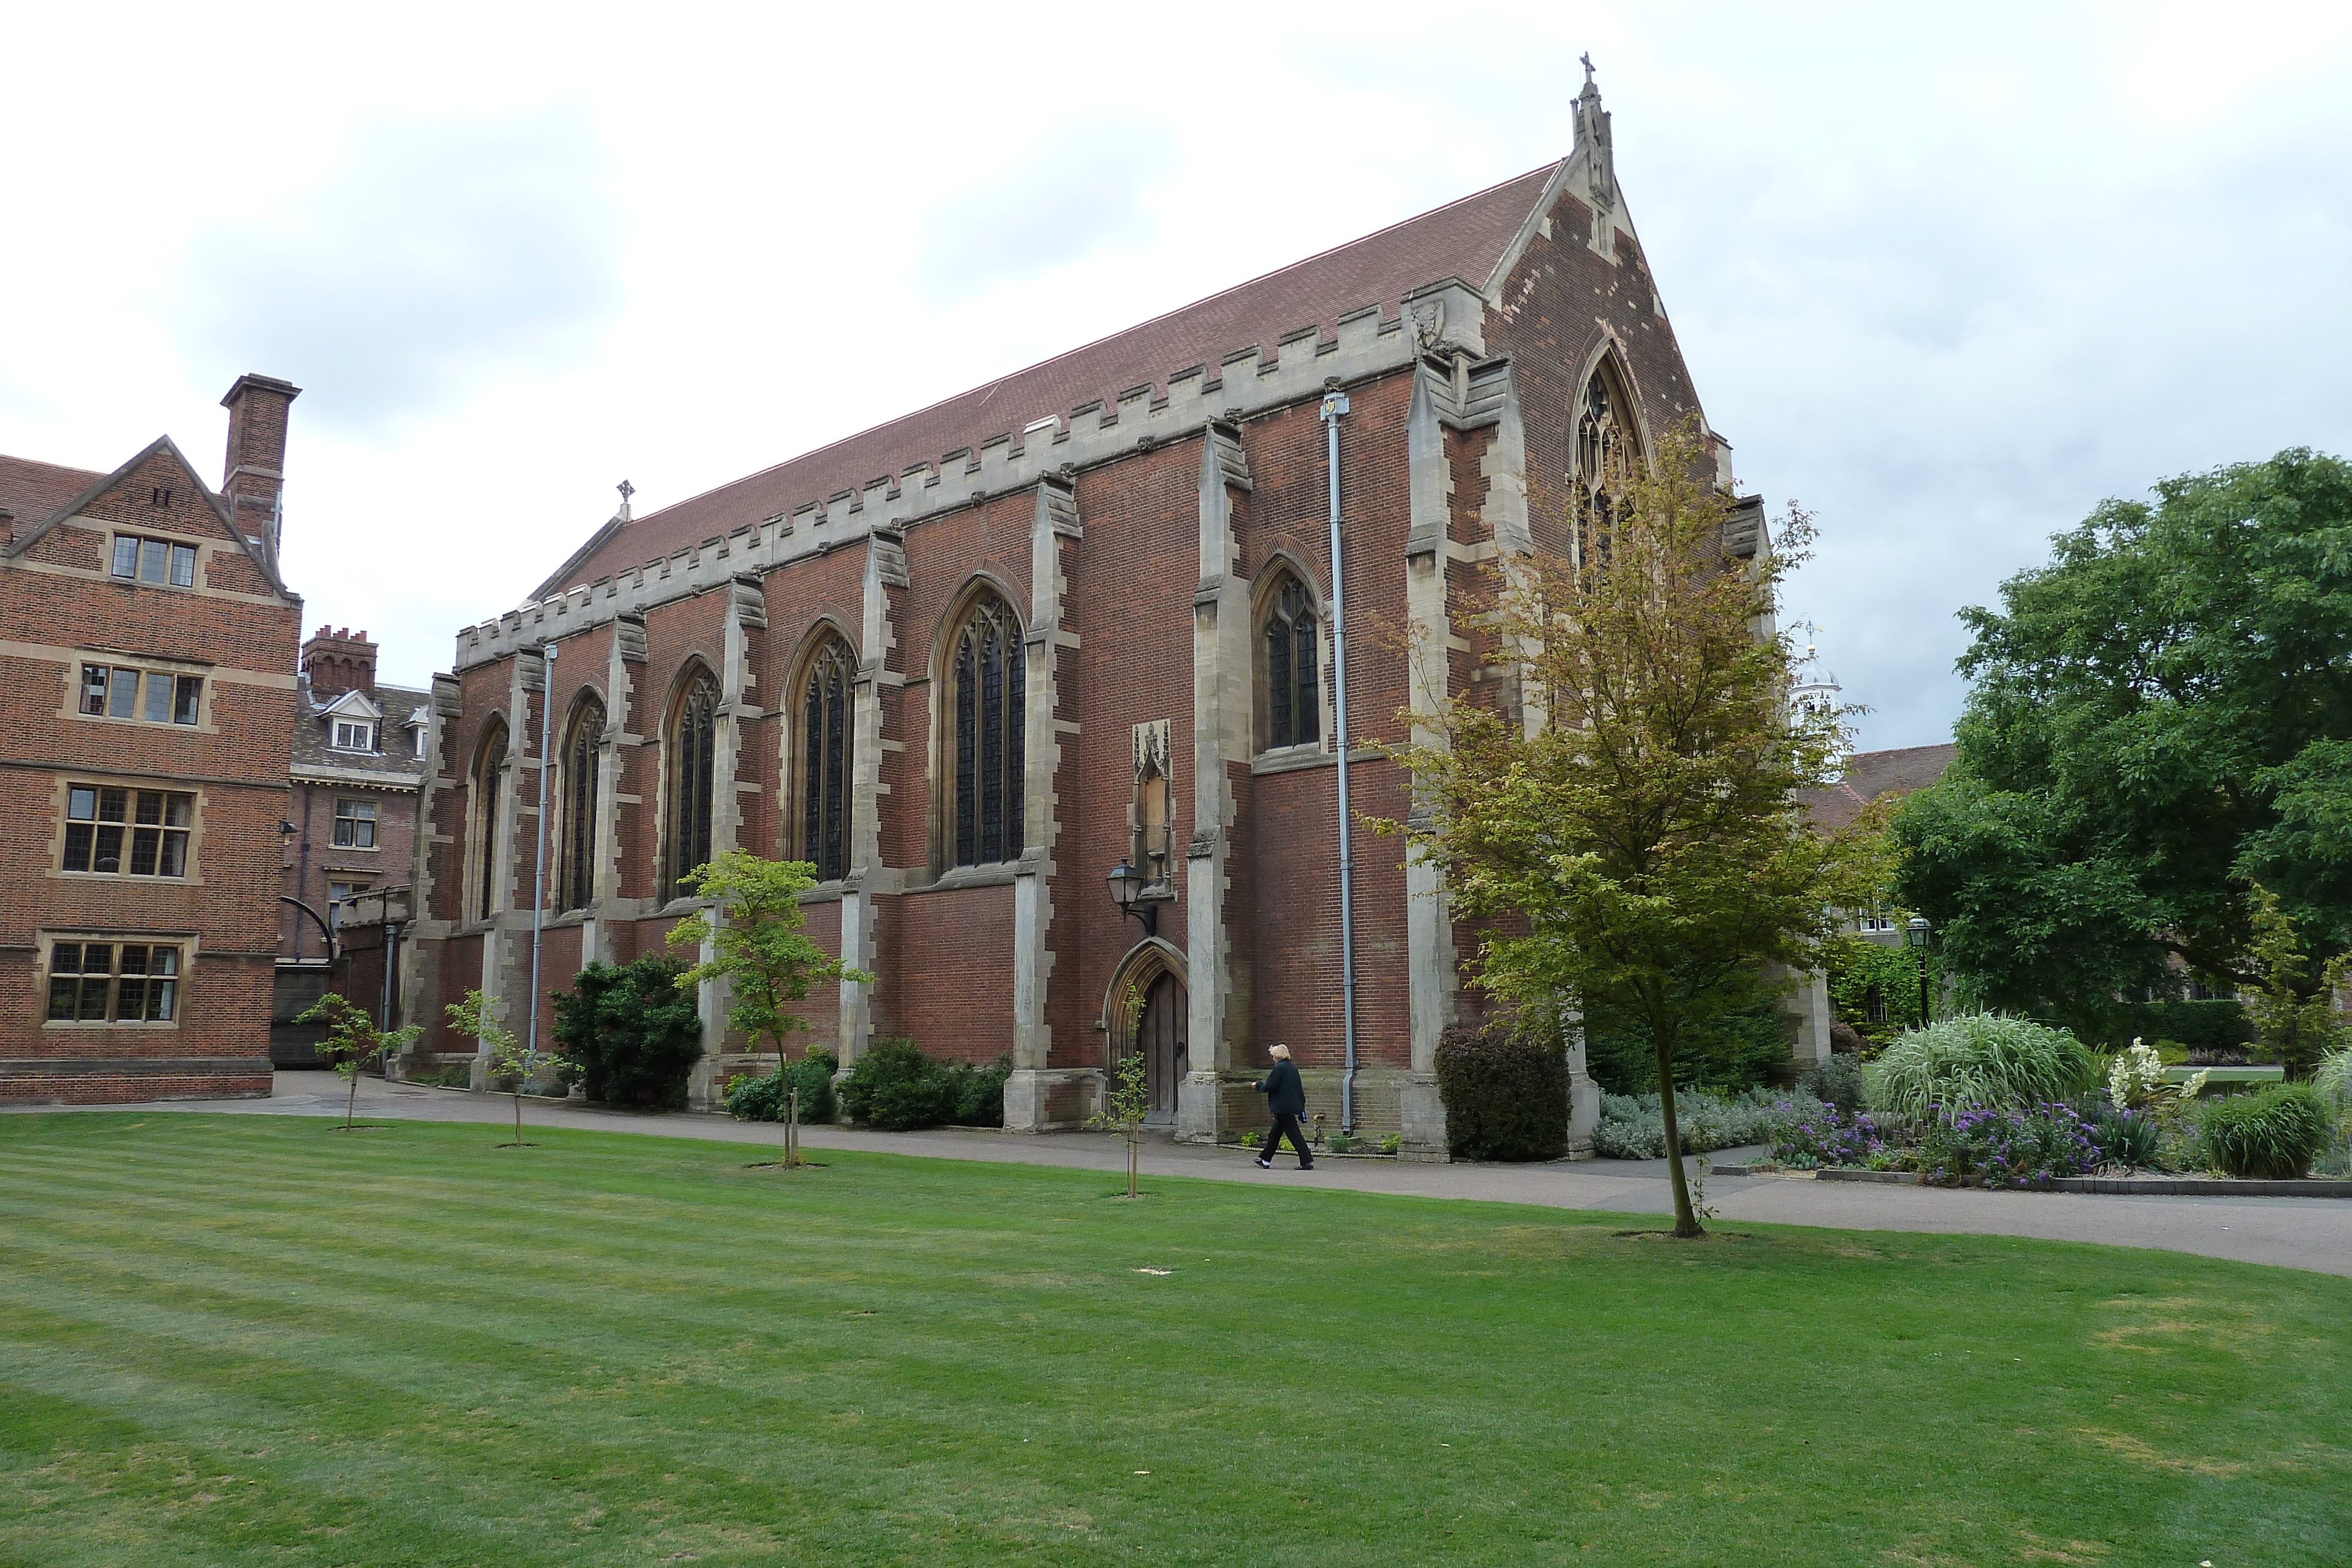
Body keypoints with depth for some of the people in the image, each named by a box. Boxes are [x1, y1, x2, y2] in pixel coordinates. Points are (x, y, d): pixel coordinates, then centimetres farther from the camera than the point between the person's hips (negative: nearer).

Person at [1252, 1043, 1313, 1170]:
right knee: (1275, 1134, 16)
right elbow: (1299, 1088, 16)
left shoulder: (1278, 1068, -14)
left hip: (1283, 1107, -9)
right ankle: (1265, 1160, 24)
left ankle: (1307, 1162, -9)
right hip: (1292, 1106, 9)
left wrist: (1258, 1085, 3)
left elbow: (1269, 1086, -17)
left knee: (1294, 1134, -7)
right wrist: (1302, 1106, 20)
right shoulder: (1293, 1068, 13)